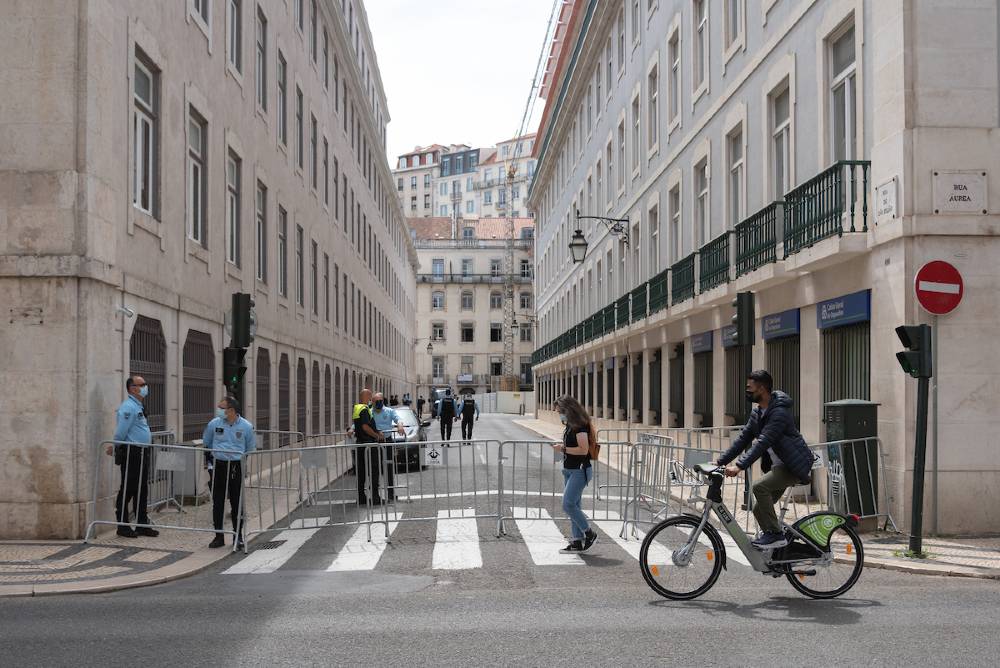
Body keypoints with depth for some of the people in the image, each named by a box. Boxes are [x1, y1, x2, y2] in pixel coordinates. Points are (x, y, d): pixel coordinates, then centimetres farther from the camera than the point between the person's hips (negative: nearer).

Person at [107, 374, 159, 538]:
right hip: (131, 453, -10)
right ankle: (123, 526, 5)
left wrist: (115, 447, 20)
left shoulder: (139, 406, 18)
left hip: (142, 453, 10)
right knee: (127, 489, -2)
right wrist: (115, 448, -4)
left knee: (142, 489, 12)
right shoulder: (128, 407, -14)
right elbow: (121, 432, -15)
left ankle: (142, 525, 19)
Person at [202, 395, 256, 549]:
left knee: (237, 503, 1)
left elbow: (250, 450, 11)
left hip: (237, 467, -1)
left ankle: (238, 537, 11)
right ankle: (218, 536, 13)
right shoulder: (214, 424, 3)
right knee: (217, 502, 3)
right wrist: (210, 460, 8)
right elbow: (206, 444, 17)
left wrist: (242, 460, 0)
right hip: (218, 466, 1)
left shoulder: (246, 426, 1)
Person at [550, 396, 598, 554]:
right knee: (574, 506, 9)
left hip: (580, 471, -10)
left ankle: (590, 534, 0)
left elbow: (583, 450, -23)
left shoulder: (580, 426, -16)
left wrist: (563, 448, -18)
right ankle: (578, 542, 13)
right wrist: (561, 447, 10)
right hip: (569, 470, 10)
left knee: (568, 504, -13)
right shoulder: (571, 426, 13)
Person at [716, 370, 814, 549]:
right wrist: (720, 461, 0)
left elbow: (763, 442, -32)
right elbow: (743, 438, 8)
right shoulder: (757, 412, 8)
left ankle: (775, 534, -19)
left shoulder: (779, 412, -22)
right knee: (759, 510, 6)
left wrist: (739, 466, -38)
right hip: (778, 466, 10)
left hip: (794, 466, -9)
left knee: (759, 487, -28)